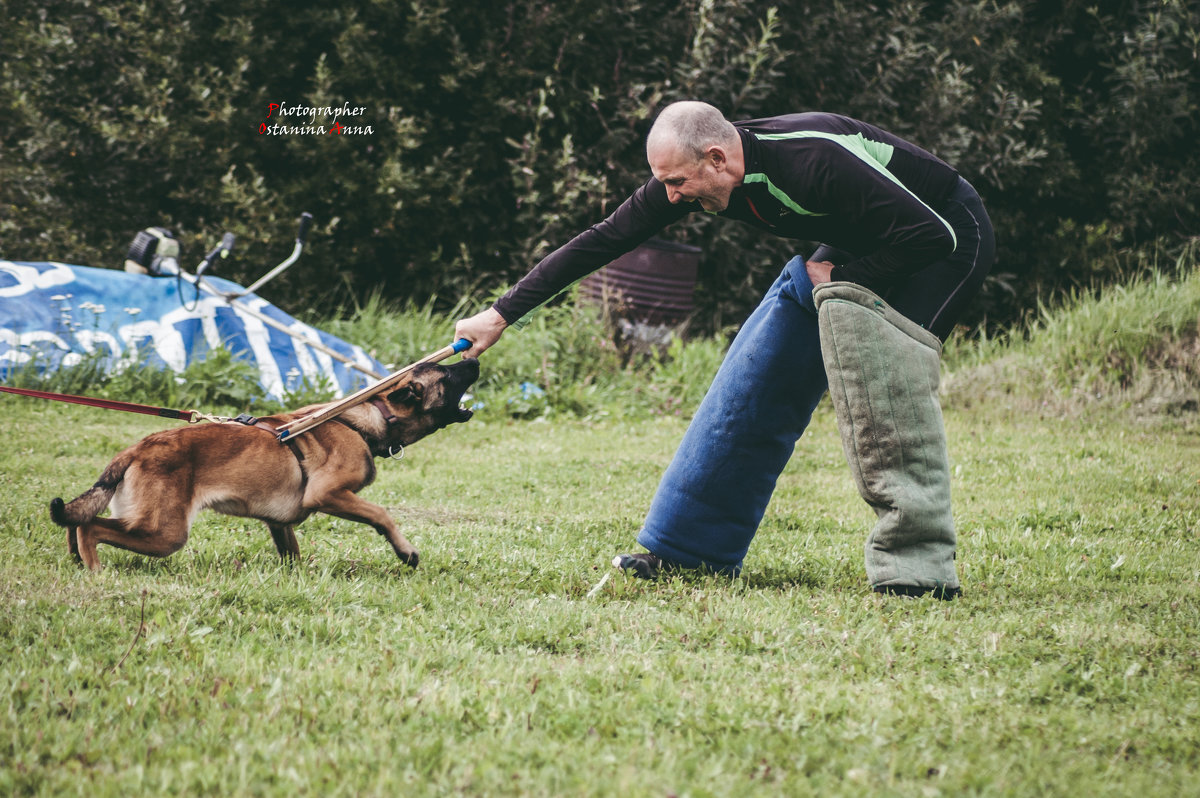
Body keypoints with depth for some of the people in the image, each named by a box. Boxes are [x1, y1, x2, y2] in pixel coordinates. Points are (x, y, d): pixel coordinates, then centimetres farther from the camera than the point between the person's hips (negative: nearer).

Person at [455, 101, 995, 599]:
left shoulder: (813, 162, -37)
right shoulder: (690, 175, -14)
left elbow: (935, 235, -33)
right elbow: (601, 241, -6)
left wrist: (838, 277, -21)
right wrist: (501, 315, -6)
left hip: (946, 241, -8)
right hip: (853, 248, 8)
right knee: (756, 377, 0)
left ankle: (919, 567, -27)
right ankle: (688, 547, 8)